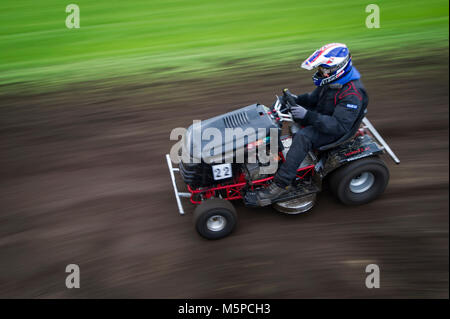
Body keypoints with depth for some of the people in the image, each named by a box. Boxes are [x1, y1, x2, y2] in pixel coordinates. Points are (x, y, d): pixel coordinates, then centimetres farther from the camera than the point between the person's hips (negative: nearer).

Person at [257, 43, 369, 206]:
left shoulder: (352, 94, -29)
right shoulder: (332, 80, -1)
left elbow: (340, 126, -34)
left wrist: (308, 116, -39)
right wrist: (297, 99, -6)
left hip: (334, 130, -10)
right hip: (321, 117, 10)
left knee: (302, 137, -36)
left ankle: (282, 183, -30)